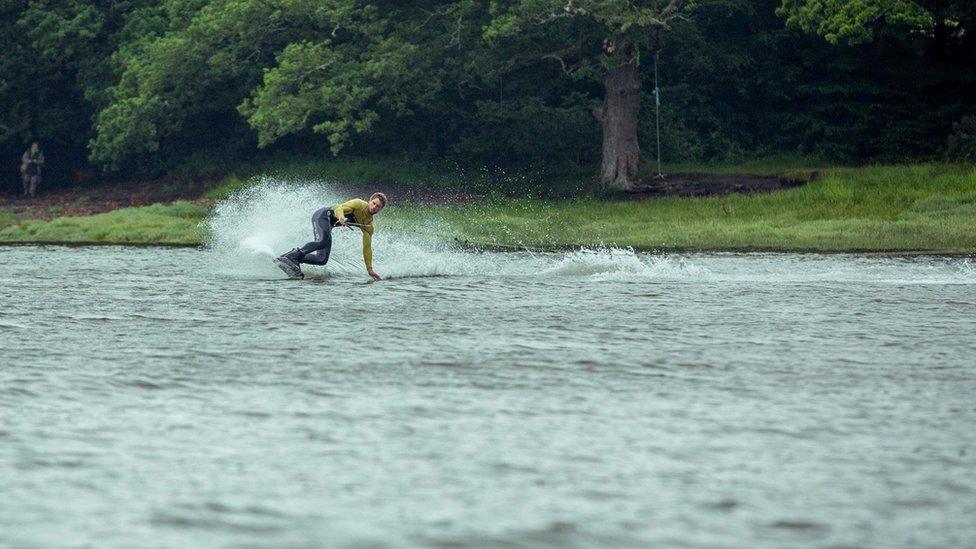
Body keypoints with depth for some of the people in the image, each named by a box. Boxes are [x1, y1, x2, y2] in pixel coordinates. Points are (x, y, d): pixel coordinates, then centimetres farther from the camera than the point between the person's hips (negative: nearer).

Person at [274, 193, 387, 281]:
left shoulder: (368, 225, 8)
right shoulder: (359, 204, -10)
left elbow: (367, 247, 11)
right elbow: (339, 208, -21)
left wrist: (369, 269, 6)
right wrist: (341, 219, -44)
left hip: (329, 224, 8)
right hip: (322, 215, -8)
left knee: (322, 259, -7)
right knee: (323, 241, -35)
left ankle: (294, 259, -7)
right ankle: (290, 256, -39)